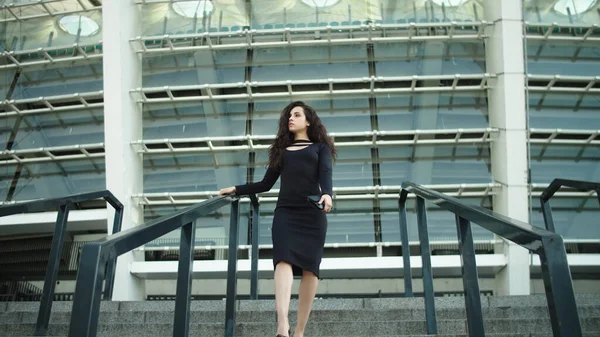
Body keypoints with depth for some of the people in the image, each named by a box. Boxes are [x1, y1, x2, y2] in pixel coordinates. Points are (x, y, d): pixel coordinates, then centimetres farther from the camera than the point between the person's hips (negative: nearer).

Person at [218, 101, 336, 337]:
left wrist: (327, 194, -24)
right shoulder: (282, 149, 24)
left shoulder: (320, 147, 16)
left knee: (310, 267, -7)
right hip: (285, 211, 1)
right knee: (284, 260, -20)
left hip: (312, 212, -1)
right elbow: (266, 184, 25)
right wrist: (236, 190, 18)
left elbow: (325, 174, -3)